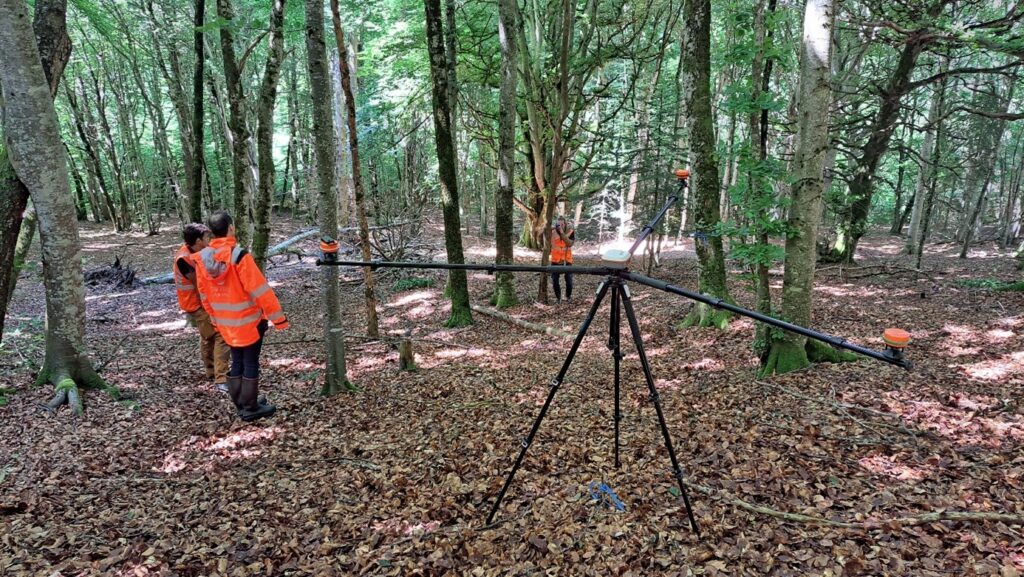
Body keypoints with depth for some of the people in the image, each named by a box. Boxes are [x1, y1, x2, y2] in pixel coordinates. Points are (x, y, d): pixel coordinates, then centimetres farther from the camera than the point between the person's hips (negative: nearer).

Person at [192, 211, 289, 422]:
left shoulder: (201, 259, -2)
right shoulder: (238, 256, -22)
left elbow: (204, 295, 8)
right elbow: (260, 290, -20)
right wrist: (278, 317, -14)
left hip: (226, 323, 6)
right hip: (249, 320, -6)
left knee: (237, 362, 18)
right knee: (251, 364, 5)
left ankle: (241, 404, 28)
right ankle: (250, 409, 12)